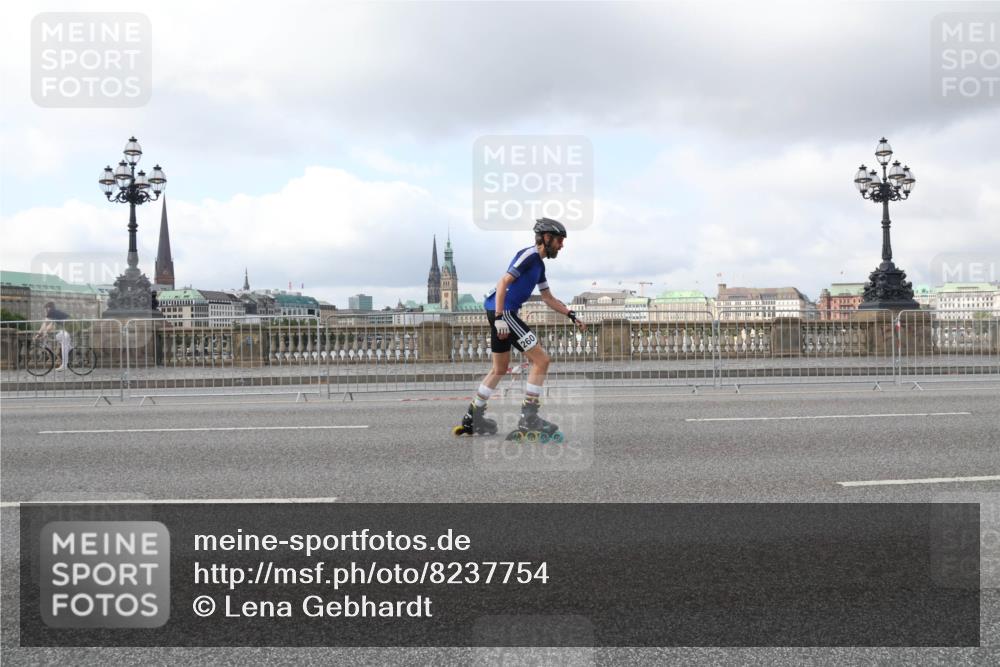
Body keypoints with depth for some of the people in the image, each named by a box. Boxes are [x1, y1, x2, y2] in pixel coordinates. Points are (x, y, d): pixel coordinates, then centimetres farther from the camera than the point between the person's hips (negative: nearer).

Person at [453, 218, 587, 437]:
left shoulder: (539, 263, 19)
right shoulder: (528, 254, -11)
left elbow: (549, 299, 25)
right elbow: (503, 283, -19)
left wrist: (572, 316, 18)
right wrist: (500, 318, -24)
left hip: (502, 312, 11)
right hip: (502, 311, -11)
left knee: (500, 369, 18)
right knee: (541, 360, -9)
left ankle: (472, 418, 23)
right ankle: (529, 418, -6)